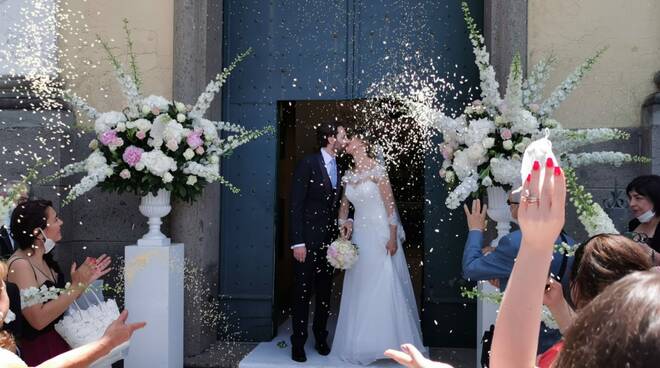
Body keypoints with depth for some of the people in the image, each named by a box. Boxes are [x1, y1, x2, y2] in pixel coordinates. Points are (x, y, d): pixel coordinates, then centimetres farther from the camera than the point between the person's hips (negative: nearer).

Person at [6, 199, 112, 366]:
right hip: (37, 350, -8)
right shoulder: (20, 265, -21)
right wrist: (76, 286, -24)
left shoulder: (44, 259, 4)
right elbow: (38, 319, -27)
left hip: (58, 341, 8)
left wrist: (85, 281, -3)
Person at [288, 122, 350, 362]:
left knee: (325, 293, 12)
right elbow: (296, 205, -12)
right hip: (308, 241, -6)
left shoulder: (339, 168, 11)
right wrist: (298, 242, -17)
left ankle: (321, 338, 25)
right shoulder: (308, 164, -9)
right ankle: (298, 343, 13)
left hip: (329, 241, 6)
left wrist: (346, 220, 0)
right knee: (302, 293, 2)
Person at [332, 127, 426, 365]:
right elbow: (344, 206, 19)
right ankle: (361, 343, 20)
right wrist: (344, 232, 8)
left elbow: (390, 205, -12)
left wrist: (393, 238, -15)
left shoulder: (377, 169, -10)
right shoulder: (349, 174, 8)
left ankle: (388, 341, 10)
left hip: (380, 234, -6)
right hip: (359, 235, 6)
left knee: (384, 288, -3)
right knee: (360, 288, 9)